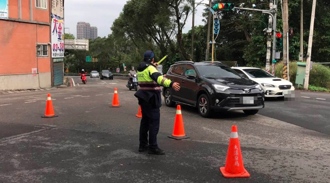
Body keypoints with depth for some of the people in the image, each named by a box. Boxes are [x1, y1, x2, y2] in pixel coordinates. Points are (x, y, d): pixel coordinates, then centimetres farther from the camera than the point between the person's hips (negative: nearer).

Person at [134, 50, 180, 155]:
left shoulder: (140, 69, 13)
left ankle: (142, 145, 22)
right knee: (154, 122, -7)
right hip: (151, 99, -9)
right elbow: (158, 77, -33)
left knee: (145, 121, 16)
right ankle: (153, 147, -6)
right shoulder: (150, 68, -14)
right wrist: (171, 84, -48)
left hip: (143, 98, 9)